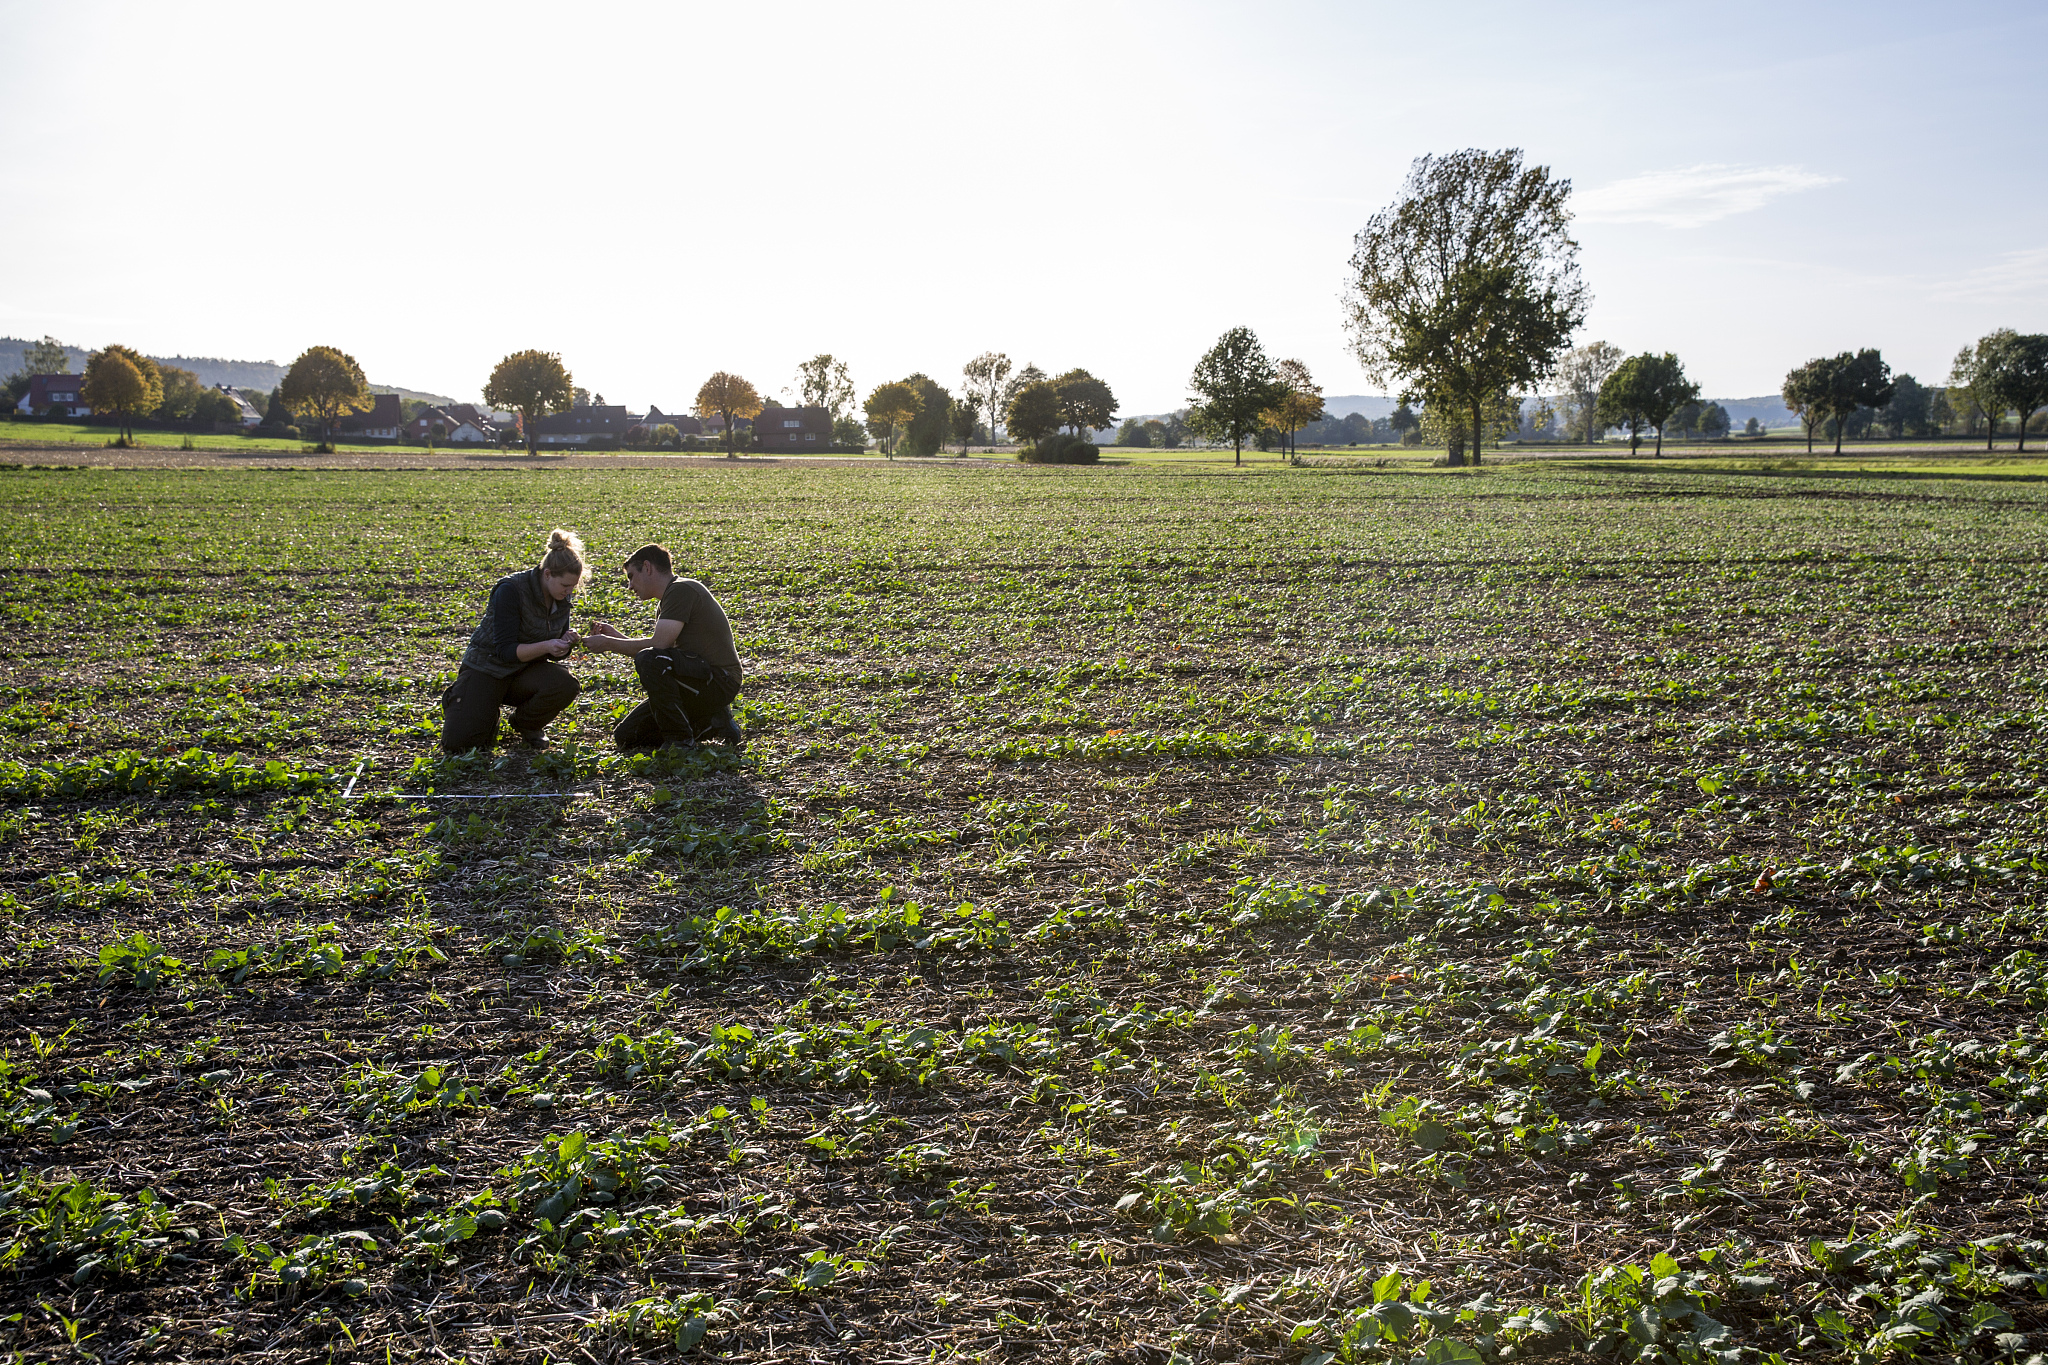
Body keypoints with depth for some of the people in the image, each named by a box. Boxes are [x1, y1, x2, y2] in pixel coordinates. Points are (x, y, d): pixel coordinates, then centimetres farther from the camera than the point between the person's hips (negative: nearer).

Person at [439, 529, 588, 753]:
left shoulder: (561, 597, -4)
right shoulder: (511, 590, -22)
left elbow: (554, 654, 4)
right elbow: (505, 650, -24)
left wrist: (564, 643, -19)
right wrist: (545, 646, -38)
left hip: (526, 671, 5)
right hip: (486, 668, -4)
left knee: (566, 684, -30)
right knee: (457, 743, -21)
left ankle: (527, 723, 1)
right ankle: (457, 700, 15)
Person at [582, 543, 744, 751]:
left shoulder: (681, 590, -12)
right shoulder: (670, 598, 20)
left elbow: (658, 645, -21)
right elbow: (657, 649, 20)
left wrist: (608, 643, -10)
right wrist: (615, 636, 14)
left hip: (719, 681, -10)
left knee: (650, 660, -32)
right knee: (626, 737, 5)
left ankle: (681, 742, -18)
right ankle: (712, 726, 9)